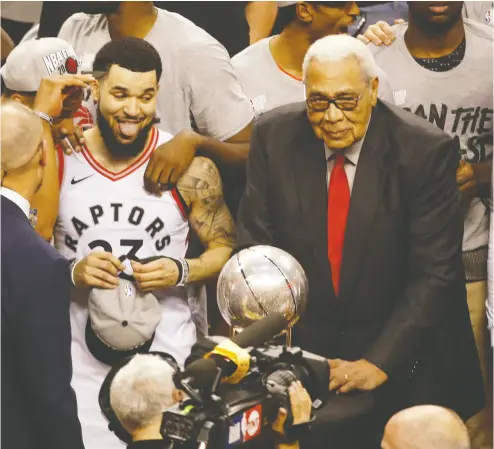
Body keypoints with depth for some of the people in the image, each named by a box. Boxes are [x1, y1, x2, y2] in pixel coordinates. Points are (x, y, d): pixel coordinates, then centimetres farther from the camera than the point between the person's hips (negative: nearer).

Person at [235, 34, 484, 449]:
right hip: (300, 350, 2)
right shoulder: (274, 138, -6)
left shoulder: (427, 151, -15)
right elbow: (255, 247, -4)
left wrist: (378, 363, -23)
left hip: (400, 364, -2)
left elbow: (434, 274, -15)